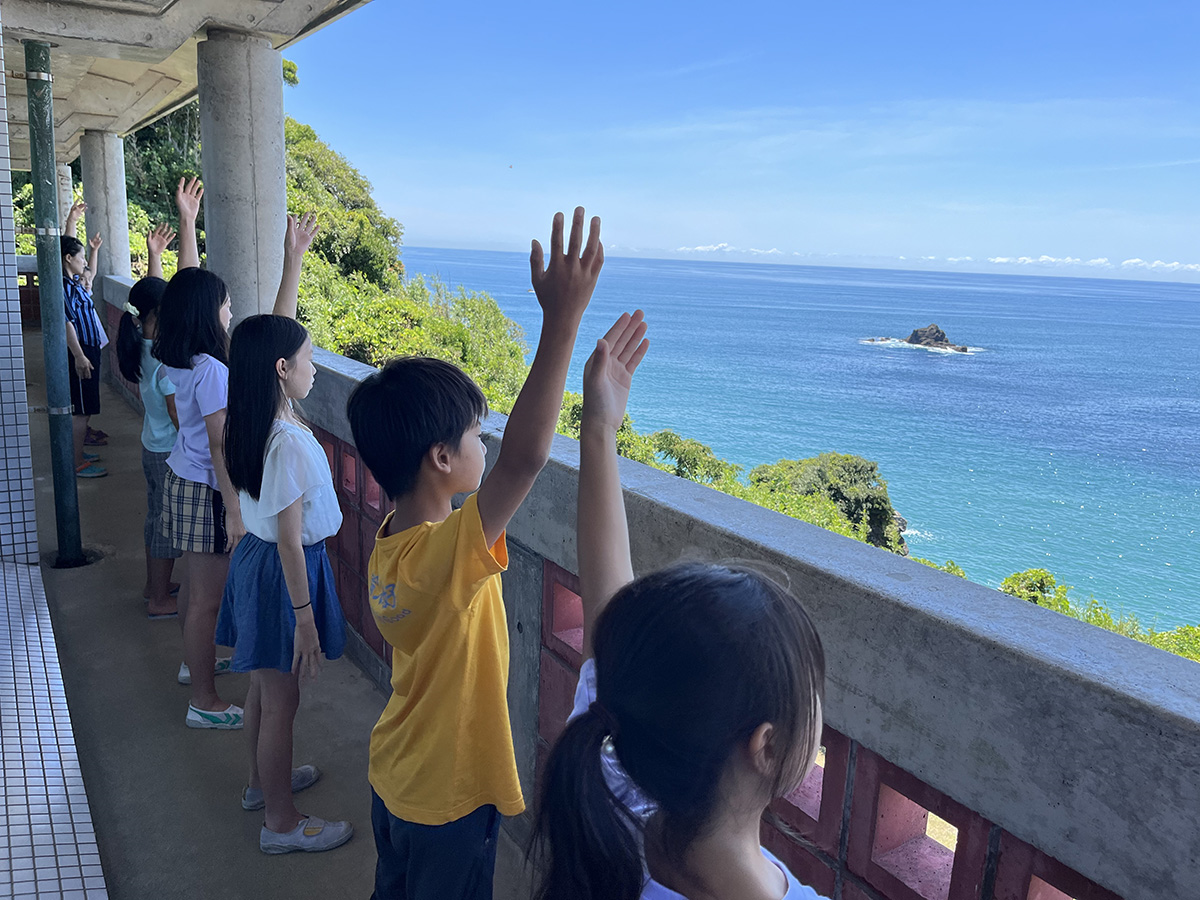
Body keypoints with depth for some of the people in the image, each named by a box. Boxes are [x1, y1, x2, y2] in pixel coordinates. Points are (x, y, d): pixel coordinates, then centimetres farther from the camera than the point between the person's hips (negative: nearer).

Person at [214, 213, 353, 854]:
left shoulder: (253, 422, -1)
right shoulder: (289, 442, -26)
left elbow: (277, 330, 10)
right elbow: (289, 539, -24)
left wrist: (293, 260, 12)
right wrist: (305, 619, -19)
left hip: (255, 558, 9)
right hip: (284, 572, -9)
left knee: (265, 687, 24)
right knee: (281, 701, 6)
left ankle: (264, 780, 44)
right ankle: (281, 823, 22)